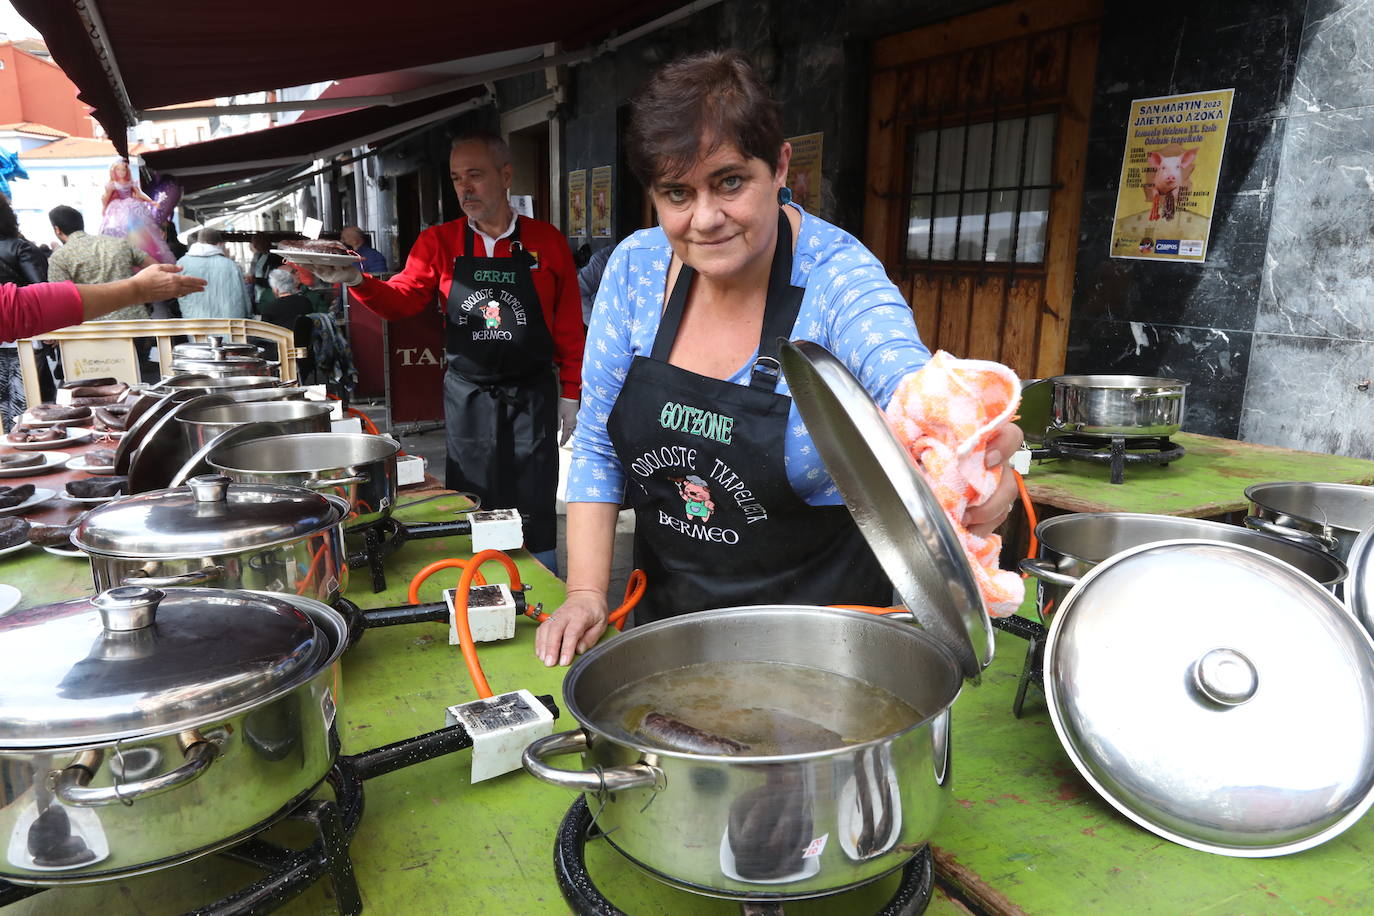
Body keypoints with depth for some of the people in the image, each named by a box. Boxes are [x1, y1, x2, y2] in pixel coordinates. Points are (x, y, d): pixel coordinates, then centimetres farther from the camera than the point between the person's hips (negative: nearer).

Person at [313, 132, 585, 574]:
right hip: (466, 399, 2)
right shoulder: (438, 242, 4)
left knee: (535, 519, 6)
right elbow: (402, 299, -4)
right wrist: (357, 280, -23)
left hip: (532, 398, -1)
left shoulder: (547, 241, 0)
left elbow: (569, 327, 2)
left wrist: (571, 394, 1)